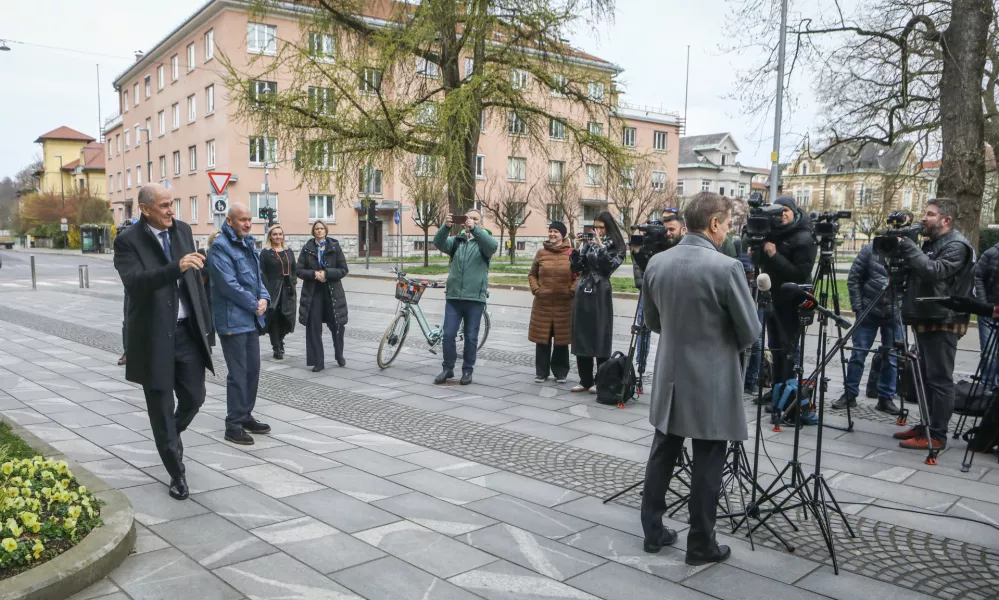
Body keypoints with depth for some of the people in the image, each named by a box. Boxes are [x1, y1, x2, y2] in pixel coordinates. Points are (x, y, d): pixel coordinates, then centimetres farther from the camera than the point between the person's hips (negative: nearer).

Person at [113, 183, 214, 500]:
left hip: (187, 331, 5)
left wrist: (204, 320, 12)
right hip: (154, 336, -4)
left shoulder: (183, 230, 5)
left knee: (194, 397, 10)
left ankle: (170, 437, 42)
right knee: (161, 408, 6)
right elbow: (134, 283, -27)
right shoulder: (128, 241, -12)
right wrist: (176, 267, -40)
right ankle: (176, 473, 21)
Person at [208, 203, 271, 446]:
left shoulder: (249, 243, 14)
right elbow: (228, 284, -20)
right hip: (232, 319, -9)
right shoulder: (220, 246, -14)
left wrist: (264, 298, -2)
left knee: (252, 370, 14)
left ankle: (246, 416, 27)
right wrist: (254, 305, -12)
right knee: (238, 373, -4)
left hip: (252, 318, 9)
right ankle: (234, 424, 6)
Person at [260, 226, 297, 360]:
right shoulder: (265, 253, -1)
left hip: (288, 290, 4)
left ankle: (279, 341, 28)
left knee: (286, 317, 3)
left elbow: (294, 270, 17)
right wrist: (267, 291, -15)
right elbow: (262, 273, -7)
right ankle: (277, 348, 9)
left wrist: (293, 283, 1)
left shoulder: (289, 251, 14)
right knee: (274, 318, 0)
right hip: (273, 290, -4)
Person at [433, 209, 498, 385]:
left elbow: (493, 246, -19)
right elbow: (439, 243, -8)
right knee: (448, 334, 2)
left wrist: (474, 229, -33)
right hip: (453, 296, 2)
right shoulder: (456, 240, 12)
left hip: (475, 298, -2)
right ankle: (448, 368, 17)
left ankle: (467, 370, 18)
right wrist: (446, 227, -28)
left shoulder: (483, 241, 5)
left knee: (471, 337, 5)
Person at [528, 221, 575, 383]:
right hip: (543, 303, 2)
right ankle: (541, 372, 17)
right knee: (542, 339, 6)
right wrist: (535, 289, -1)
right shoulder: (541, 253, 7)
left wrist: (571, 291, -8)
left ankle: (560, 372, 17)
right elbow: (532, 274, 13)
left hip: (564, 304, -2)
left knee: (561, 340, 5)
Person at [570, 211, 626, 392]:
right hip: (582, 293, 4)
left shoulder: (615, 246, 1)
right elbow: (575, 268, 7)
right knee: (581, 337, 5)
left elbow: (610, 266, -15)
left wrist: (600, 245, -16)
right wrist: (578, 248, -5)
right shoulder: (588, 243, 10)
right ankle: (585, 380, 14)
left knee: (600, 338, -2)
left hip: (600, 294, -4)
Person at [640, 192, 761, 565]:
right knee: (707, 465, 6)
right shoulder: (726, 267, -18)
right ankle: (700, 545, 17)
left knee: (662, 455, 14)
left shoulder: (656, 263, -1)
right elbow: (751, 331, -10)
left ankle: (653, 532, 25)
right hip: (712, 382, -5)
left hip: (670, 376, 6)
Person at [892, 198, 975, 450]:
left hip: (943, 323, -9)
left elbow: (933, 271, -27)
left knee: (940, 380, -6)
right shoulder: (931, 244, 17)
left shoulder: (957, 246, -12)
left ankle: (936, 436, -2)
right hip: (926, 321, 9)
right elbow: (915, 275, 20)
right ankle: (926, 426, 24)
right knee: (926, 378, 15)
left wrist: (907, 246, -20)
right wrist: (898, 251, 5)